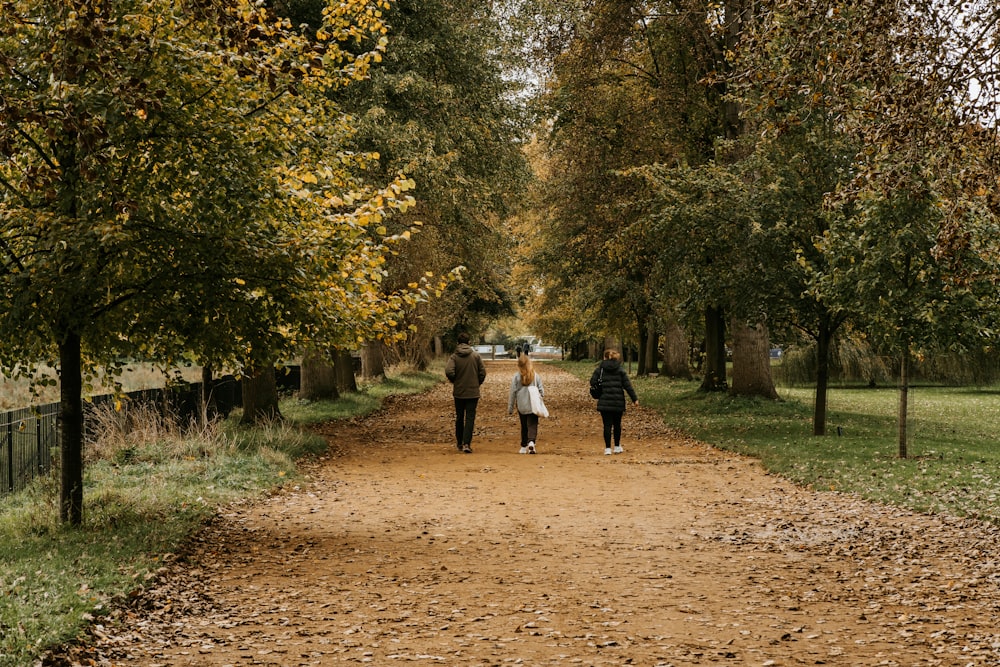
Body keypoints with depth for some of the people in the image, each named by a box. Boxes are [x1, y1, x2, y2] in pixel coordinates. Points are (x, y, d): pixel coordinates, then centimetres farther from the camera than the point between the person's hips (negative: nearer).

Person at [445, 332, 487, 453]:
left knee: (459, 418, 15)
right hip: (473, 392, -1)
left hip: (459, 392, 1)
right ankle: (467, 443, -12)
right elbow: (483, 372, -3)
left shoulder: (454, 357, -6)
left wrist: (454, 381, 0)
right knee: (470, 418, -1)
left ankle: (459, 443, 24)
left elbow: (448, 371, -20)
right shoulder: (476, 355, -3)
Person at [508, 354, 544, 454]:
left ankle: (524, 447, 21)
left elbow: (512, 393, -2)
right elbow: (541, 391, 1)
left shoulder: (516, 377, -6)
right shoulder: (536, 376, -4)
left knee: (524, 426, 14)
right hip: (533, 407, -1)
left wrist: (510, 408, 5)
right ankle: (531, 442, -25)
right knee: (532, 425, -1)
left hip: (521, 407, 1)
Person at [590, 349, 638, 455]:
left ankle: (607, 448, -3)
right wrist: (634, 399, 3)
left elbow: (593, 382, -4)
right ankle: (617, 447, 24)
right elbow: (628, 385, 0)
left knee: (607, 425, 1)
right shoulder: (620, 370, 3)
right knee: (617, 424, 15)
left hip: (604, 402, -1)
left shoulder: (599, 369, -2)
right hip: (618, 402, 1)